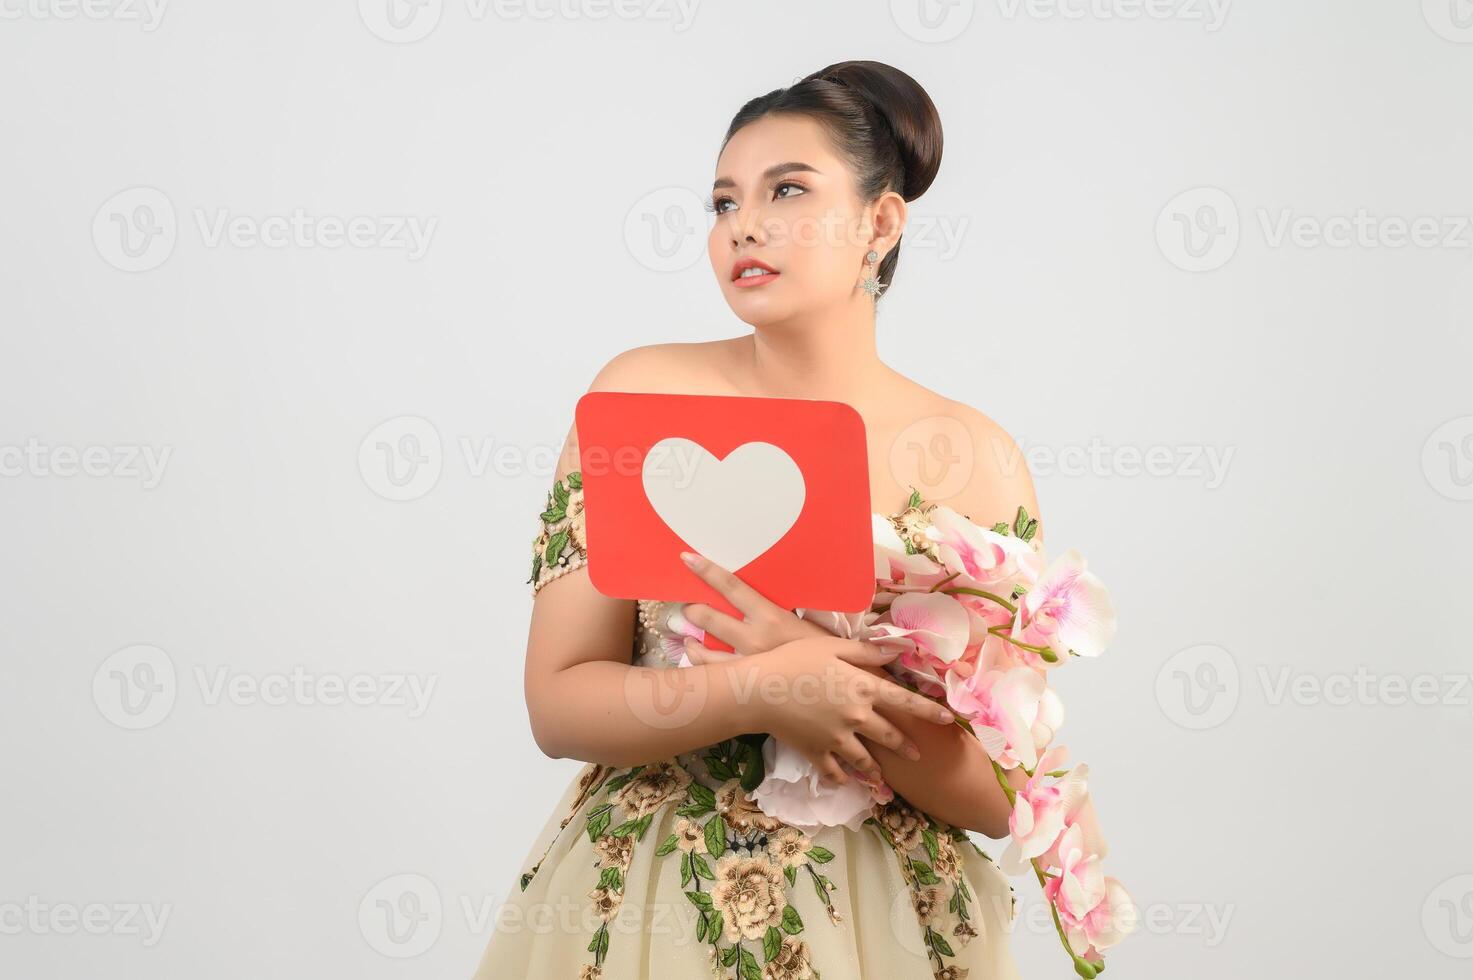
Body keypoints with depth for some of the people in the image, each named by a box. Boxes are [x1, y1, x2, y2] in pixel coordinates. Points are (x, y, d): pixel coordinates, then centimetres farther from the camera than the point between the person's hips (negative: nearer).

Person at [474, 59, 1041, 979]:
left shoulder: (971, 457, -7)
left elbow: (1000, 796, -7)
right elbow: (558, 705, -8)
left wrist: (832, 677, -21)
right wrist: (761, 692, -23)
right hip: (640, 898, 0)